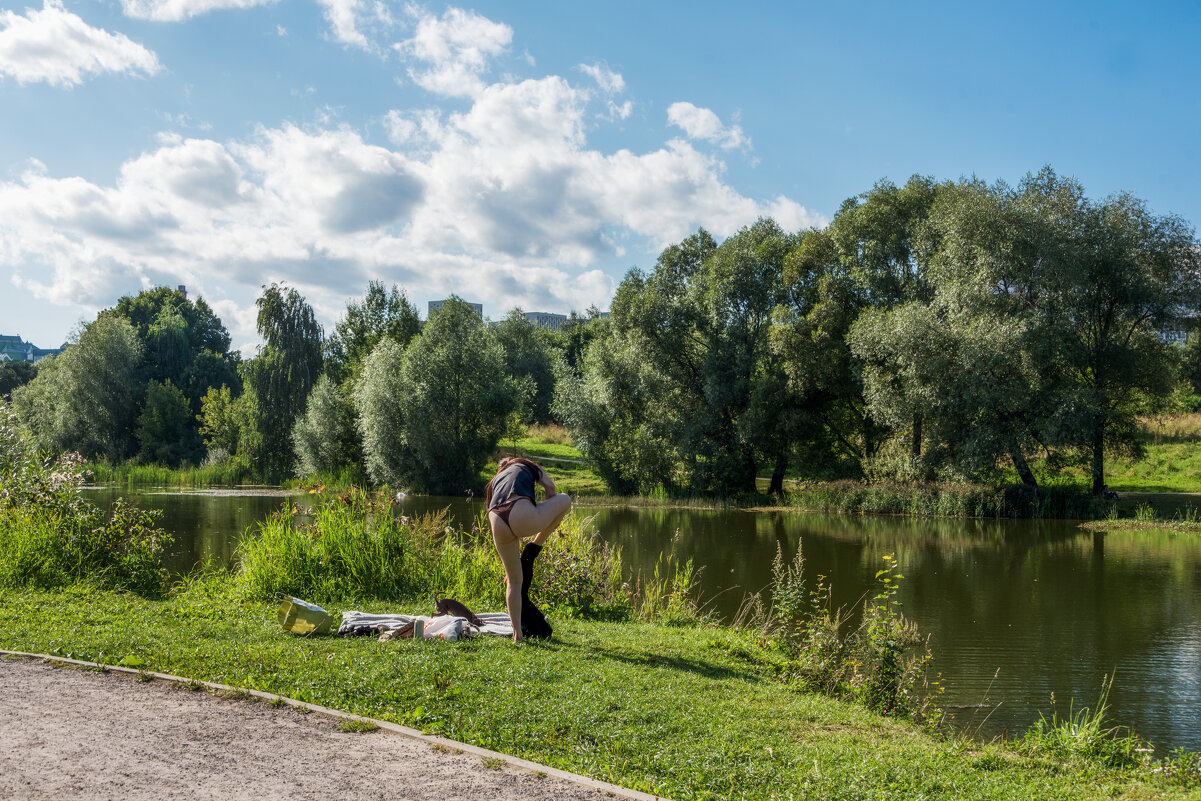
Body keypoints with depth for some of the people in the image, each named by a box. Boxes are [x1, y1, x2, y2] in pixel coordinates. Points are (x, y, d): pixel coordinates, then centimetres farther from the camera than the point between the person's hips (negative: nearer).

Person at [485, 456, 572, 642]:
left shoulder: (495, 480, 40)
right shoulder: (527, 466, 31)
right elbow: (549, 486, 12)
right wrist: (549, 517, 28)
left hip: (497, 525, 5)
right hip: (522, 517, -5)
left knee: (514, 582, 23)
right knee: (565, 499, 22)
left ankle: (517, 634, 21)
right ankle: (533, 549, 19)